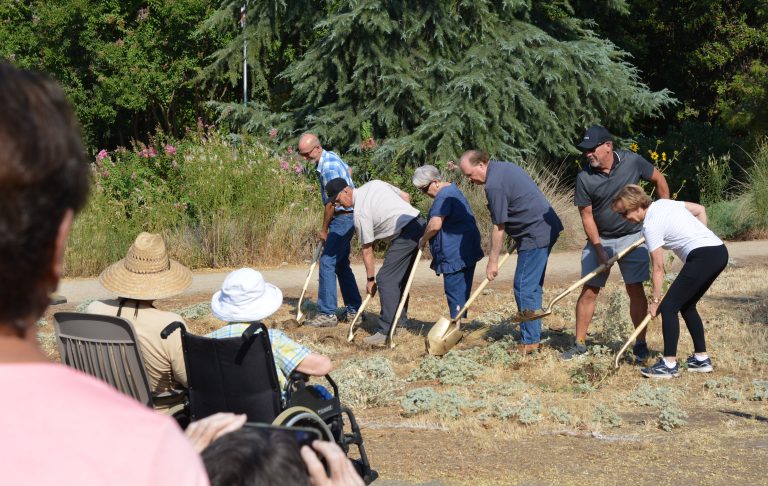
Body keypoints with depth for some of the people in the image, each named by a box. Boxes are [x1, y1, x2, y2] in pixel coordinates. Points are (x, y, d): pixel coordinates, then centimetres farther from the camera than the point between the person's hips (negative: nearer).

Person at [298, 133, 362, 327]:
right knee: (341, 264, 15)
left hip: (343, 218, -11)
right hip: (345, 218, 11)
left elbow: (331, 203, -20)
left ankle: (327, 314, -13)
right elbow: (348, 170, 30)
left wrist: (324, 229, -10)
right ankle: (354, 310, 21)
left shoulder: (328, 168, -22)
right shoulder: (331, 157, 9)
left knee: (327, 263, -12)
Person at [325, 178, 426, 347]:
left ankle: (386, 332, -11)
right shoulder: (375, 184, 12)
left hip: (405, 234, -9)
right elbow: (406, 196, 18)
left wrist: (370, 279, 5)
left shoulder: (360, 213, -9)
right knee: (401, 277, 19)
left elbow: (367, 250, -4)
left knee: (385, 279, -7)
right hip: (419, 224, 9)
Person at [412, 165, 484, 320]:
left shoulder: (443, 196, -16)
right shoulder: (452, 190, 18)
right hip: (466, 250, 10)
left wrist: (423, 239, -7)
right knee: (461, 289, 12)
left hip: (455, 253, -10)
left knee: (454, 289, -7)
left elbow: (435, 225, -25)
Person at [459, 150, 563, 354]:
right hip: (546, 229, 11)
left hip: (535, 235, -11)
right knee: (533, 287, 15)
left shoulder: (494, 185, -19)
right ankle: (534, 336, 20)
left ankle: (529, 342, -5)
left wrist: (493, 261, -8)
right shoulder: (504, 167, 12)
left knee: (524, 289, -7)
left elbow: (498, 227, -16)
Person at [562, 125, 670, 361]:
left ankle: (640, 344, 6)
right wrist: (599, 250, -13)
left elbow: (659, 180, 4)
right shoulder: (584, 178, -13)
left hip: (631, 237, 0)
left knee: (635, 290, -3)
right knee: (589, 291, -1)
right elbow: (586, 216, -9)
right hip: (599, 239, 0)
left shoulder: (632, 161, -13)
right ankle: (579, 343, 9)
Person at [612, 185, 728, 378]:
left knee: (668, 306, -6)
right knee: (687, 305, 20)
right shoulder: (664, 203, 14)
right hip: (720, 251, 10)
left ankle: (669, 364, -8)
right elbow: (700, 209, 22)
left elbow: (658, 268, -6)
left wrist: (655, 300, 1)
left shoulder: (650, 226, -9)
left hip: (702, 256, -10)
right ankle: (701, 359, 23)